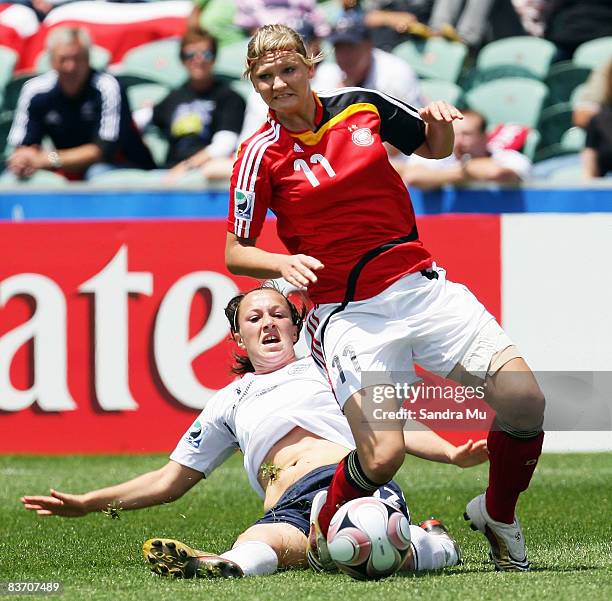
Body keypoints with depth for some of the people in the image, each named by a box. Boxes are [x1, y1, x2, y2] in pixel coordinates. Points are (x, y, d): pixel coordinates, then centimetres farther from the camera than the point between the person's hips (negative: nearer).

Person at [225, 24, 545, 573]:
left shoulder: (361, 107, 5)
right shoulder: (260, 155, -4)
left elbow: (435, 150, 21)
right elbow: (235, 253, 0)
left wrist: (439, 122, -2)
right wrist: (283, 263, -21)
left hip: (420, 285, 4)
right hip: (347, 314, -4)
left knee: (525, 401, -13)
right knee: (382, 457, -23)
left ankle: (498, 517, 14)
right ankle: (322, 528, 10)